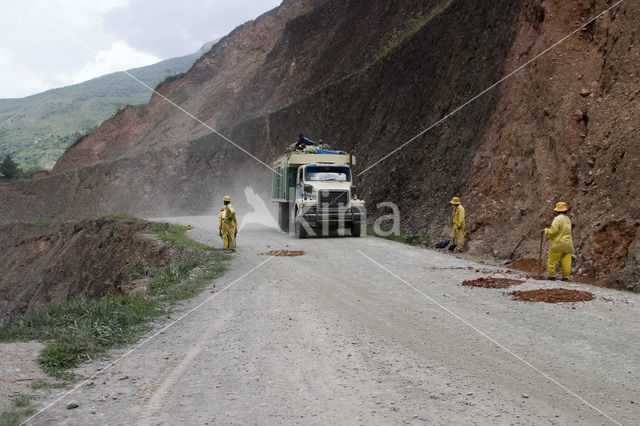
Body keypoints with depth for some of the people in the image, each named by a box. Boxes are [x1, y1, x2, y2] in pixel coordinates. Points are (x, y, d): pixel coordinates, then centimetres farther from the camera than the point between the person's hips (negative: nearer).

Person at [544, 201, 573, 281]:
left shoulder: (558, 219, -14)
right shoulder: (568, 219, 12)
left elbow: (552, 232, -19)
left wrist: (546, 230, 2)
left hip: (558, 244, -7)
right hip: (568, 244, 7)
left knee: (552, 260, 4)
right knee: (566, 262, 6)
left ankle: (552, 276, 8)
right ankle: (565, 277, 7)